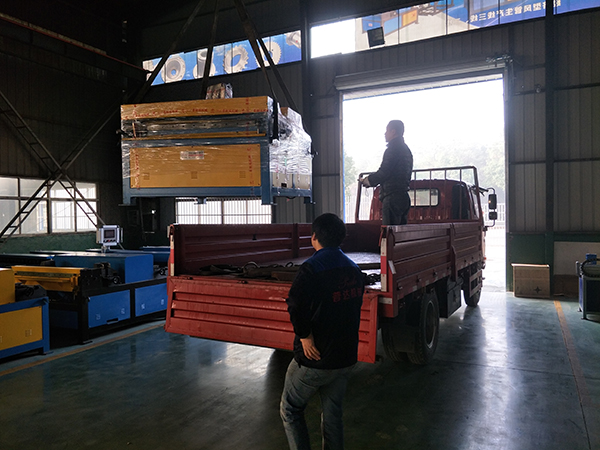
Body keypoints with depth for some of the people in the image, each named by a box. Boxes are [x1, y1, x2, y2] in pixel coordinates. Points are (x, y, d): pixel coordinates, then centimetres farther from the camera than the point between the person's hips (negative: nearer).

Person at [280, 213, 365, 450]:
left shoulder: (311, 268, -19)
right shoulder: (354, 270, 4)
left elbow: (295, 306, -27)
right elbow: (356, 305, 11)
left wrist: (304, 335, -14)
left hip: (314, 359, -6)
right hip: (346, 357, 7)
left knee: (290, 411, 13)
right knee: (333, 412, 21)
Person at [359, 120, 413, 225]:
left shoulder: (393, 149, -10)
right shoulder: (406, 149, 19)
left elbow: (383, 173, -14)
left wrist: (365, 180, 3)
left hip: (392, 197, -10)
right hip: (403, 196, 10)